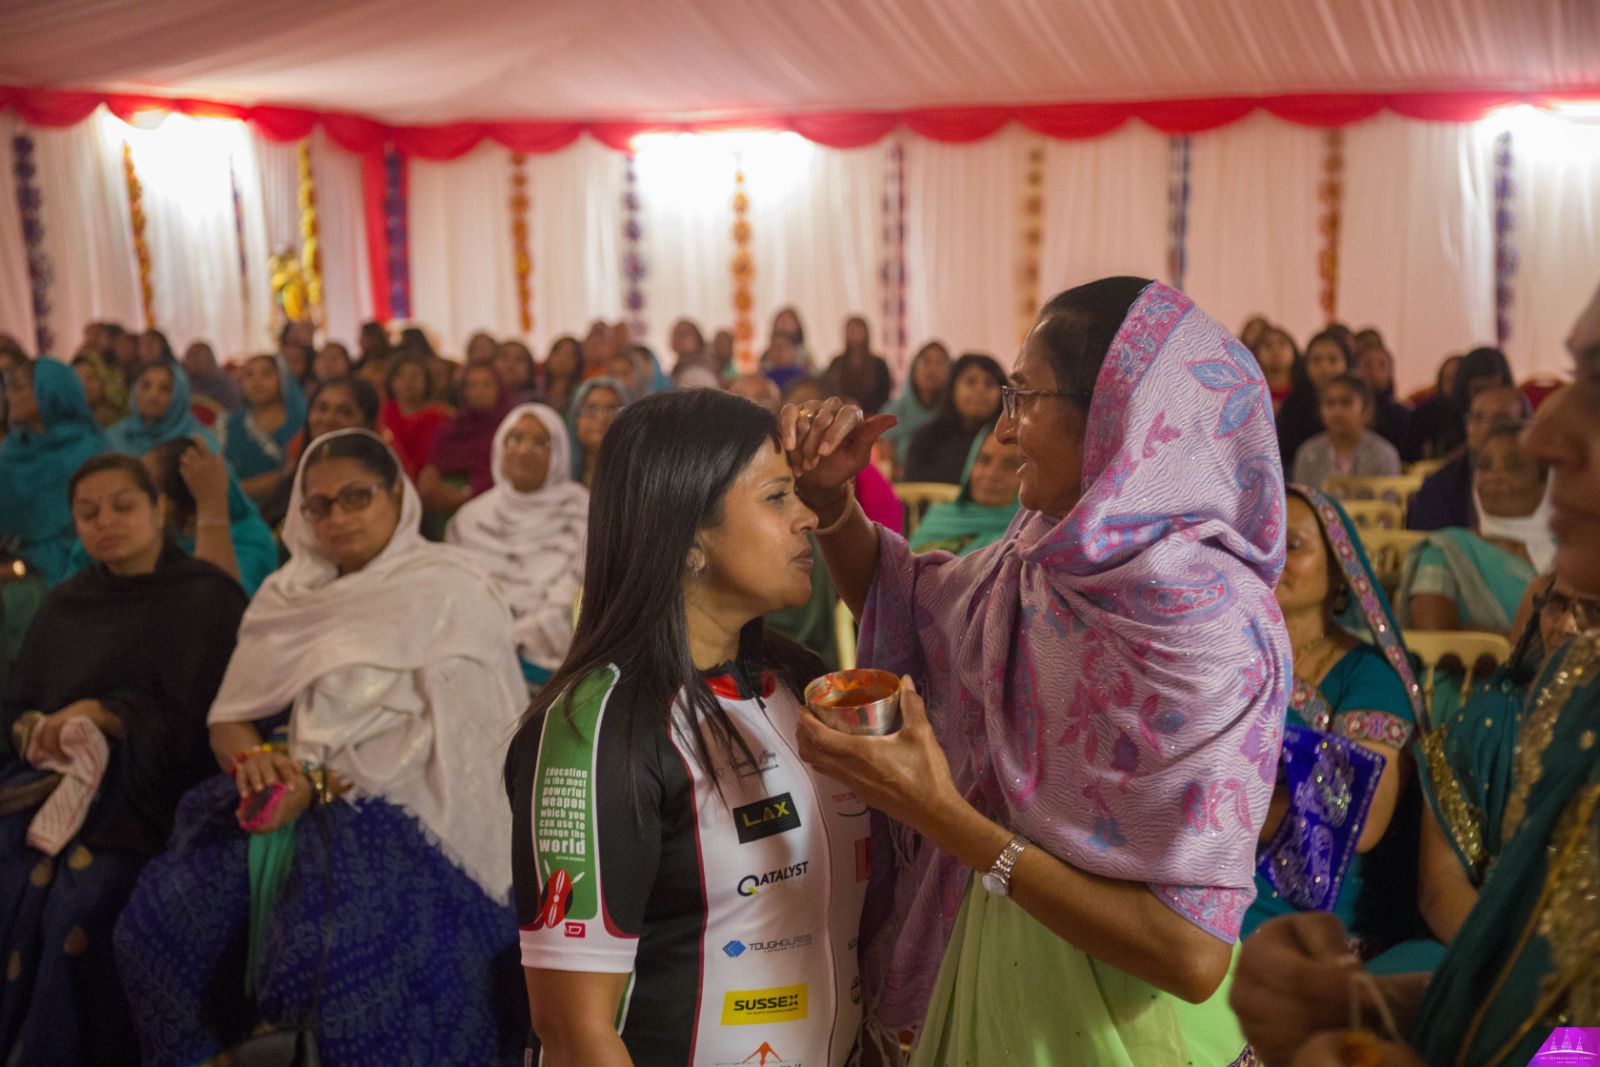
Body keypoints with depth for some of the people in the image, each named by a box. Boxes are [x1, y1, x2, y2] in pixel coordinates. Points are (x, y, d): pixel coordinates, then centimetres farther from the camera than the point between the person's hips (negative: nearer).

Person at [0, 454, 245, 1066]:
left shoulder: (207, 597, 1)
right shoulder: (64, 604, 17)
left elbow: (213, 716, -7)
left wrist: (104, 716, -11)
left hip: (149, 787, -4)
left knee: (78, 903, -28)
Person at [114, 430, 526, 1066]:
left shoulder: (448, 591, -2)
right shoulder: (292, 594, 14)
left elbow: (449, 736, -10)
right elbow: (230, 717, 11)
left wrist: (319, 785, -16)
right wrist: (253, 757, -12)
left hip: (411, 819, -5)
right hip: (297, 803, 5)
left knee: (352, 954, -30)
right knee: (163, 922, -13)